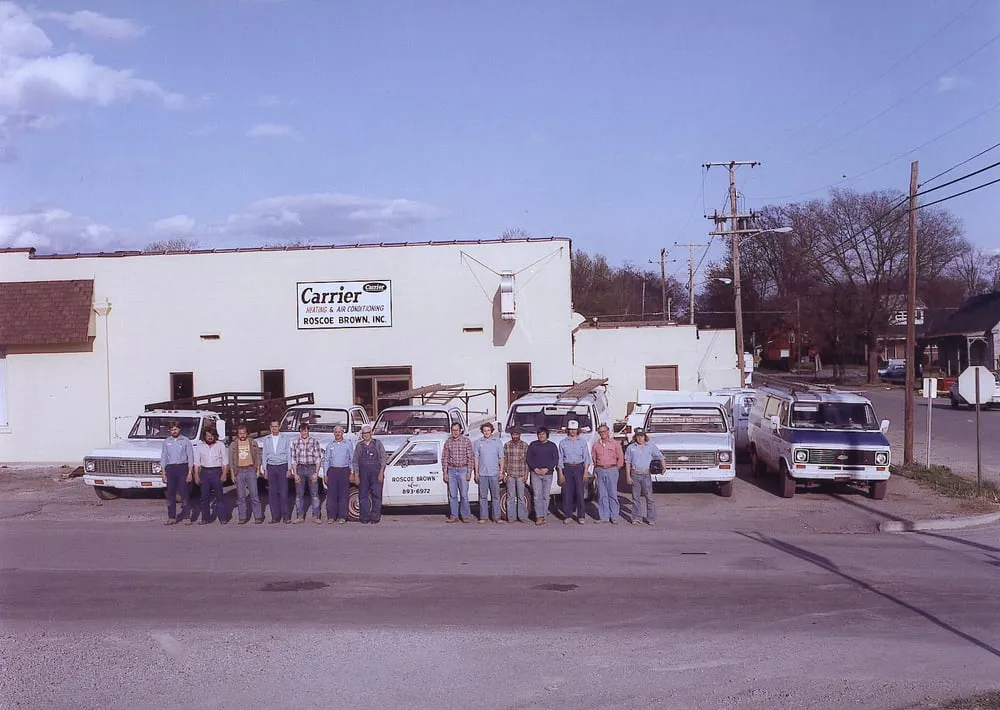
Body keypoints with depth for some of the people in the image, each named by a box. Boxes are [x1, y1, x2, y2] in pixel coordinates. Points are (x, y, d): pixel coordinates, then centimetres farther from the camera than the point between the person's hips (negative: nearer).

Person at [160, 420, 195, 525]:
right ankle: (172, 517, 10)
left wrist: (190, 473, -7)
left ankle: (187, 517, 5)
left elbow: (190, 457, -1)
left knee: (184, 493, -1)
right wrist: (163, 473, 4)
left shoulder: (186, 441, 1)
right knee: (170, 494, 4)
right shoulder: (166, 442, 10)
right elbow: (163, 458, 11)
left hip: (183, 467, -3)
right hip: (170, 468, 3)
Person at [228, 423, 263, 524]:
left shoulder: (252, 443, 6)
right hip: (239, 471, 1)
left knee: (254, 495, -4)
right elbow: (231, 460, 7)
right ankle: (242, 517, 9)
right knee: (240, 496, 3)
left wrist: (258, 470, 3)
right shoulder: (233, 445, 6)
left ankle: (258, 516, 1)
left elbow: (258, 457, 10)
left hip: (250, 470, -1)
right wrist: (232, 474, 2)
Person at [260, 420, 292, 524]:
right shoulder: (266, 440, 9)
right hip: (271, 467, 2)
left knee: (283, 492, -6)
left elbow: (288, 455, 4)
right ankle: (275, 516, 6)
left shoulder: (285, 439, 4)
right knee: (272, 493, 1)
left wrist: (289, 469, -2)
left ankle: (286, 516, 0)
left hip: (282, 466, -2)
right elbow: (264, 455, 11)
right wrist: (264, 469, 4)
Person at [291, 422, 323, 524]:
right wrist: (295, 473, -3)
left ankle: (316, 516, 2)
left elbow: (318, 459, 1)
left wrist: (316, 473, -7)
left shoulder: (314, 442, 2)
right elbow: (293, 459, 5)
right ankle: (300, 516, 11)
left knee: (314, 494, -2)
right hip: (300, 469, 2)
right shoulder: (295, 443, 7)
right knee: (299, 494, 4)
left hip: (312, 468, -2)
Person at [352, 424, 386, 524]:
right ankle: (365, 517, 6)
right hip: (363, 473, 2)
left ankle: (375, 517, -3)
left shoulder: (377, 443, 7)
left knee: (376, 495, -5)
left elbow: (383, 458, 2)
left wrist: (381, 473, -8)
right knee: (363, 495, 1)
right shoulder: (359, 445, 13)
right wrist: (356, 475, 3)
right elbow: (355, 461, 12)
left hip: (376, 473, -2)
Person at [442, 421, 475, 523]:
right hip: (451, 470, 3)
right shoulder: (448, 442, 5)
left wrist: (469, 472, -7)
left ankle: (466, 516, 6)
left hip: (463, 470, -2)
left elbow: (471, 457, -2)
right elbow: (444, 458, 8)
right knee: (452, 495, 4)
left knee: (464, 494, -2)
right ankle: (453, 516, 10)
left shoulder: (466, 441, -2)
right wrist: (445, 473, 2)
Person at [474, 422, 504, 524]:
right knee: (483, 496, 2)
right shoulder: (478, 443, 7)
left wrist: (501, 471, 1)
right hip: (482, 473, 0)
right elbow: (476, 458, 9)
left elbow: (501, 457, 7)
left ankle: (496, 517, 7)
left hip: (494, 473, 0)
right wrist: (476, 473, 3)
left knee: (495, 496, 2)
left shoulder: (498, 441, 6)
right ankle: (483, 517, 7)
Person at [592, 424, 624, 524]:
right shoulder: (596, 444, 9)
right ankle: (603, 516, 6)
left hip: (612, 470, -2)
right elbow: (594, 458, 14)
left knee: (613, 494, -2)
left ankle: (614, 517, 1)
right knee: (602, 494, 2)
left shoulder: (615, 444, 2)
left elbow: (621, 458, 5)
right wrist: (595, 471, 6)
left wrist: (616, 469, 2)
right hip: (600, 470, 2)